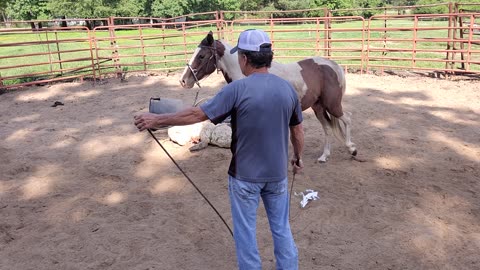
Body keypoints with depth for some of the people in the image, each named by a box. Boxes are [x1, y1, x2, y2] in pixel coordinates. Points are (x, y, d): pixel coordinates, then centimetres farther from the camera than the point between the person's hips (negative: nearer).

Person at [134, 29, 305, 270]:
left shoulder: (238, 89, -19)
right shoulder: (287, 88, -3)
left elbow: (197, 114, -16)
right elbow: (297, 130, 7)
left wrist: (157, 120, -7)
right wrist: (298, 157, 25)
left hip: (245, 175, -4)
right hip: (277, 174, 5)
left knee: (245, 231, 13)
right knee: (282, 228, 19)